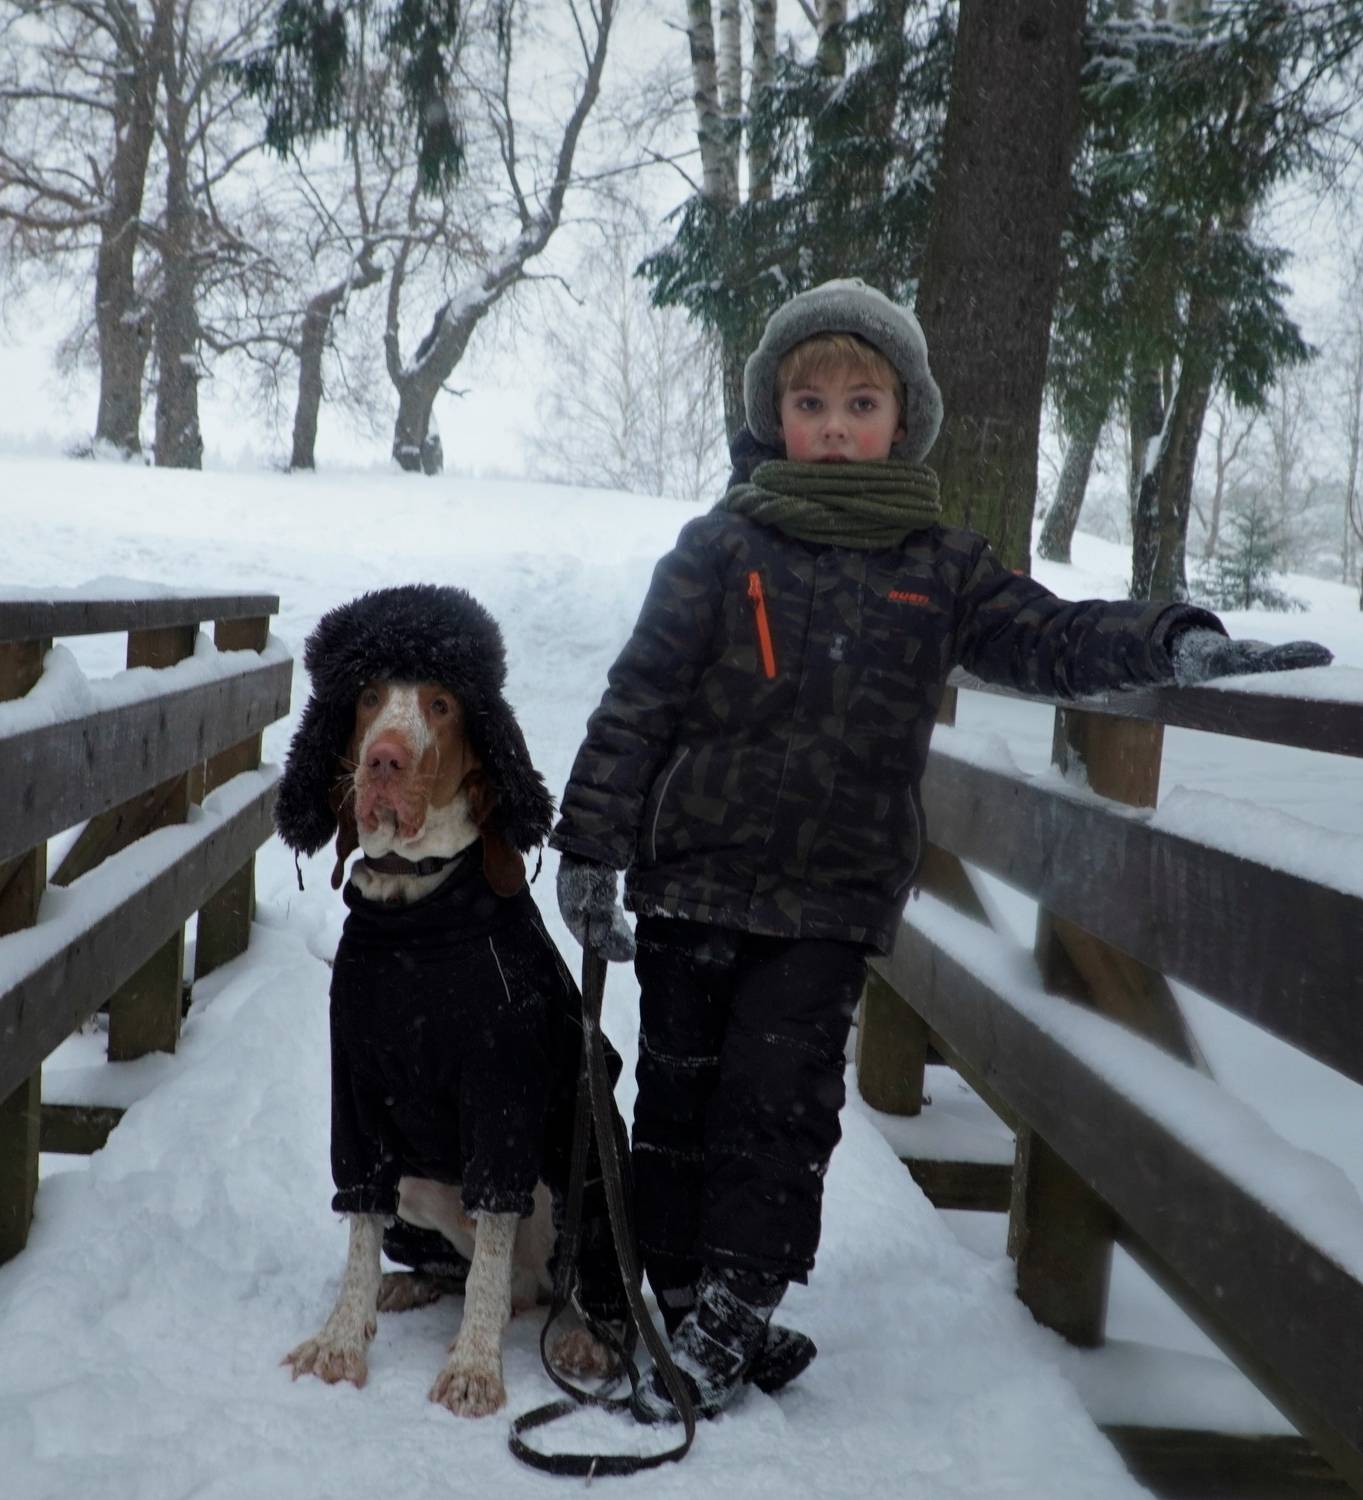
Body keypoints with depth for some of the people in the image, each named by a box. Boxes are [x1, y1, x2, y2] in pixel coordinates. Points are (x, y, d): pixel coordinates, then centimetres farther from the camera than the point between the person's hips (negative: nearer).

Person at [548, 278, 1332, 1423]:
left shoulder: (940, 567, 6)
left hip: (836, 900, 1)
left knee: (782, 1102, -1)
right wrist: (592, 844, -4)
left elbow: (1050, 637, 2)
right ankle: (683, 1297, 20)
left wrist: (1171, 641, -16)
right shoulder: (721, 547, 0)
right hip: (695, 877, 0)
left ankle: (729, 1318, 8)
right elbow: (638, 701, -1)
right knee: (681, 1094, 6)